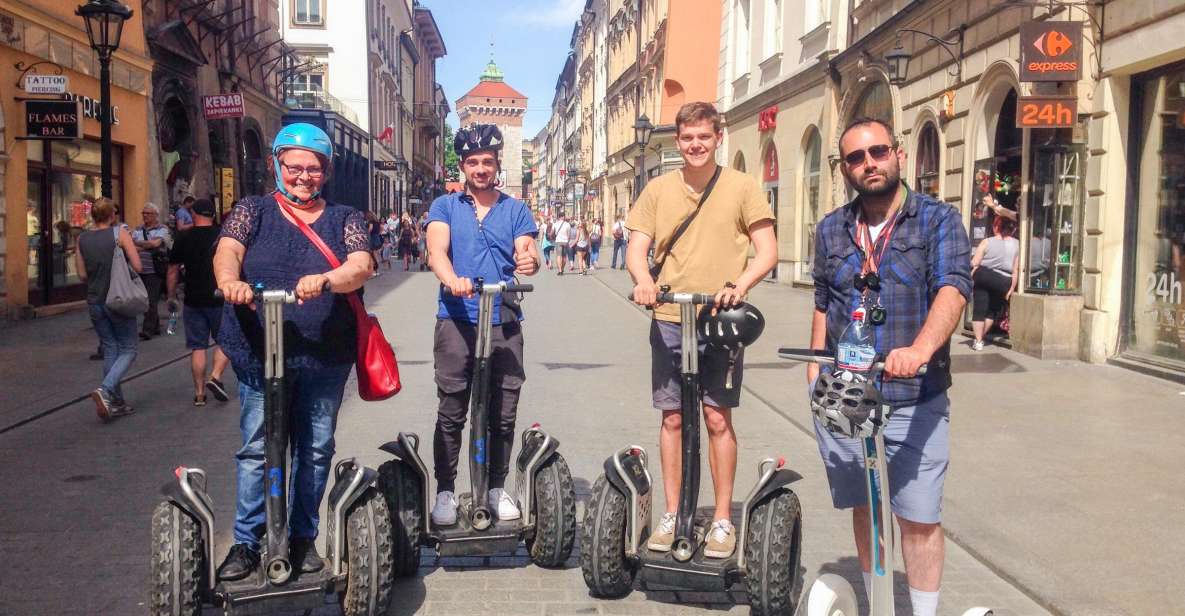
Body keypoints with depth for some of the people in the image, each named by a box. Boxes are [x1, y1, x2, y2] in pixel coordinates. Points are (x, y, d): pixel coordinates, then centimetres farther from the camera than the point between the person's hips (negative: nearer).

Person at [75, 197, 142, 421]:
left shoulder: (82, 239, 3)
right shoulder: (120, 233, -8)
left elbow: (82, 274, 4)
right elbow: (137, 266, -12)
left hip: (95, 301, 5)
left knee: (110, 351, 13)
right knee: (127, 351, 4)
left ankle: (116, 402, 14)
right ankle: (105, 390, -17)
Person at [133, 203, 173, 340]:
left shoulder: (162, 229, -2)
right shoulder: (138, 230, 14)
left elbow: (155, 243, -18)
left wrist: (138, 243, -8)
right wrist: (146, 246, -13)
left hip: (155, 271, -6)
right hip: (140, 271, 6)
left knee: (151, 302, -7)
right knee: (146, 301, 11)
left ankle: (148, 330, -6)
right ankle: (155, 327, 21)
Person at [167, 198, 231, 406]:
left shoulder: (184, 238, 1)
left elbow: (173, 270, 5)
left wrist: (171, 296, 16)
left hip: (193, 301, 1)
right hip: (220, 298, -1)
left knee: (197, 347, 6)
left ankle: (199, 393, 8)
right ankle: (215, 377, -6)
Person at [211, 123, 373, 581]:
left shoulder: (344, 219, 8)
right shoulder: (253, 211, 8)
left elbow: (361, 267, -10)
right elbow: (227, 252, -10)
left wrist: (325, 280, -31)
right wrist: (230, 280, -34)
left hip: (325, 356, 1)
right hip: (260, 353, -1)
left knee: (315, 449, 10)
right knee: (256, 449, 3)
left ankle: (303, 537, 25)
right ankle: (246, 542, 15)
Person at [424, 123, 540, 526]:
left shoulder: (516, 210, 11)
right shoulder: (445, 206, 8)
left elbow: (527, 252, -4)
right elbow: (437, 252, -8)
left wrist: (530, 262, -29)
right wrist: (453, 280, -30)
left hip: (504, 323, 1)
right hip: (456, 321, -1)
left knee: (503, 413, 7)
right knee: (451, 413, 2)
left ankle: (497, 488, 21)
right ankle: (445, 490, 13)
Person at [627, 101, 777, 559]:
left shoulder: (742, 187, 1)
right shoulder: (658, 189, 8)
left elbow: (767, 252, -3)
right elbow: (636, 247, 3)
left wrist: (740, 285, -21)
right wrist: (643, 278, -19)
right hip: (669, 320, 2)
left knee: (718, 418, 1)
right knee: (673, 419, 8)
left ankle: (723, 519, 13)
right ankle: (672, 515, 19)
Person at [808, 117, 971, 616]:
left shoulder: (938, 220, -3)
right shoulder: (831, 230, 10)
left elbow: (953, 288, -19)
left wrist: (920, 348, -36)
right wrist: (815, 369, 9)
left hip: (914, 400, -4)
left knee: (920, 518, 0)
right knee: (864, 508, 15)